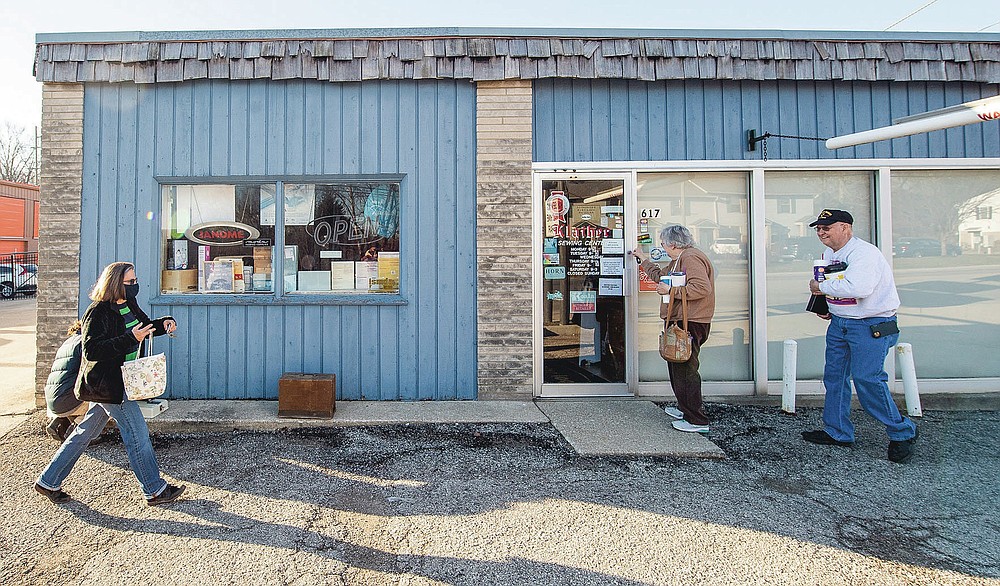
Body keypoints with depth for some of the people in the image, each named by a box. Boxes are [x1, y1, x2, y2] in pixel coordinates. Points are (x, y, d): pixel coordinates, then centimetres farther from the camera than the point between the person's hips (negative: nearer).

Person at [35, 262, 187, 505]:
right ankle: (155, 491, 6)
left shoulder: (128, 304, 6)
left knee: (85, 432, 19)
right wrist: (130, 338, -32)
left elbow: (145, 325, 21)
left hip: (118, 382, 9)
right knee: (137, 433, -4)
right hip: (107, 384, -9)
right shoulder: (98, 312, -19)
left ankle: (48, 482, 33)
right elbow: (91, 350, -26)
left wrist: (165, 323, 0)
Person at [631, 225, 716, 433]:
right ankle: (685, 409, 33)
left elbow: (702, 288, -27)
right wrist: (644, 259, 41)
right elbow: (661, 276, 37)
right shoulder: (679, 260, 20)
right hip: (679, 322, 11)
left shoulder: (691, 258, -15)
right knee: (677, 368, 20)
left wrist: (671, 290, -21)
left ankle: (697, 421, -2)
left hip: (690, 324, -11)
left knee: (685, 371, -8)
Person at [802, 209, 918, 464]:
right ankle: (837, 432, 24)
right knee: (834, 376, 11)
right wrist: (825, 307, 9)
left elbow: (858, 287, -35)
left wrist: (821, 286, -21)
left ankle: (902, 433, 8)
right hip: (839, 323, 9)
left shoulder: (864, 253, -19)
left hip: (871, 326, -9)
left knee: (866, 378, -13)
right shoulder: (828, 253, 10)